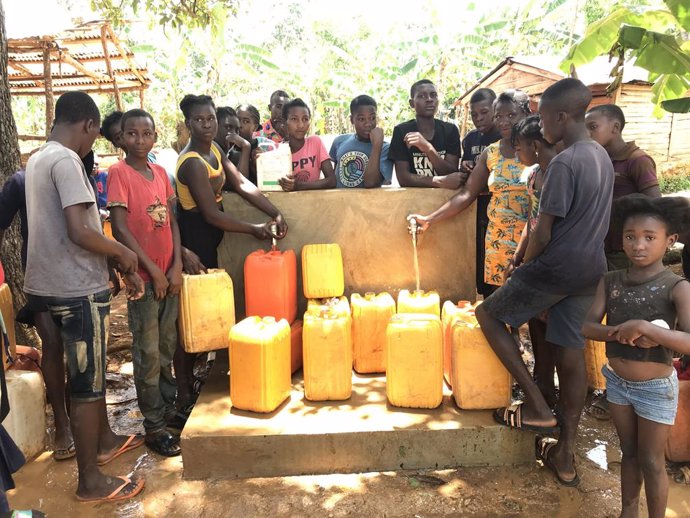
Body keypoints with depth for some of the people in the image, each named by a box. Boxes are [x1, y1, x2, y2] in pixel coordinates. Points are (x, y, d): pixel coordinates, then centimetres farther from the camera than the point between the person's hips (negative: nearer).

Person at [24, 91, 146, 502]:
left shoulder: (39, 159, 13)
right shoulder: (66, 161, -18)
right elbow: (79, 232, -28)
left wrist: (120, 265, 12)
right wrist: (123, 252, -10)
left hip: (54, 283, 10)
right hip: (77, 289, -10)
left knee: (91, 370, 23)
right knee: (87, 382, 2)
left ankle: (105, 440, 42)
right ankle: (91, 481, 15)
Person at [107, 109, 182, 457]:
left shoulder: (160, 172, 9)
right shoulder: (118, 173, -9)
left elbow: (171, 220, 8)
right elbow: (120, 229, -14)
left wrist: (176, 266, -2)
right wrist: (153, 270, -14)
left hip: (170, 274, 6)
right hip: (143, 276, -6)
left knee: (167, 347, 16)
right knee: (147, 353, 2)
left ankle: (168, 407, 33)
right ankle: (154, 427, 14)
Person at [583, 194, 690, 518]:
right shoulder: (610, 281, -5)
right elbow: (588, 327, -10)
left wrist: (643, 327, -35)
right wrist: (621, 331, -27)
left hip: (656, 387, -4)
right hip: (617, 382, 4)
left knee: (651, 461, 12)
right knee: (629, 453, 22)